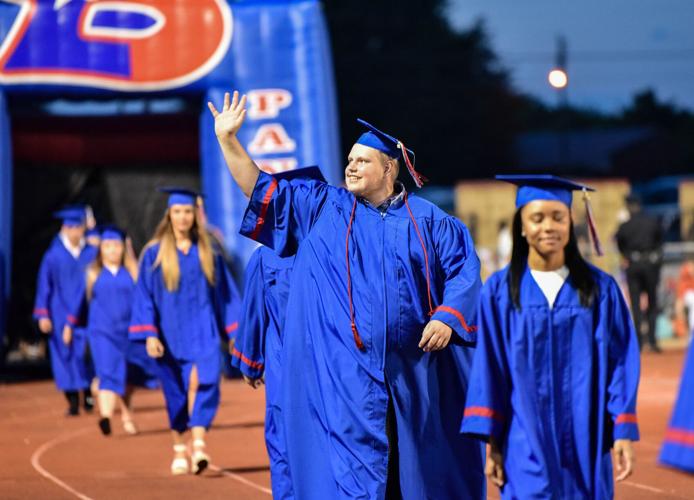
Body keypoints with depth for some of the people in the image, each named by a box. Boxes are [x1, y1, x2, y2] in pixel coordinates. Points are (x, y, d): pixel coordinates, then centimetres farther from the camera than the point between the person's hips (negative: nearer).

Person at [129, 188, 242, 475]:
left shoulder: (208, 253, 7)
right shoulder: (154, 254, 1)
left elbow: (225, 293, 10)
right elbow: (145, 296, -2)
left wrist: (236, 332, 5)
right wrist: (150, 334, -12)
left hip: (202, 331, 0)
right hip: (170, 332, 0)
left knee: (201, 383, -18)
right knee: (176, 393, 6)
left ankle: (198, 446, -27)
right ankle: (179, 450, 20)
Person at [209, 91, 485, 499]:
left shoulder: (427, 220, 7)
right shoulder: (321, 206, 9)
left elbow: (463, 267, 5)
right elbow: (262, 189, 6)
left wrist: (447, 317, -11)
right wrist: (227, 139, -3)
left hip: (410, 371, 1)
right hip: (344, 371, -1)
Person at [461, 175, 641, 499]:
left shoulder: (600, 289, 3)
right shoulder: (500, 291, 2)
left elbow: (621, 362, 2)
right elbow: (488, 370, 2)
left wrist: (624, 432, -6)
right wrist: (491, 441, -3)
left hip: (585, 447, 1)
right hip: (526, 447, -1)